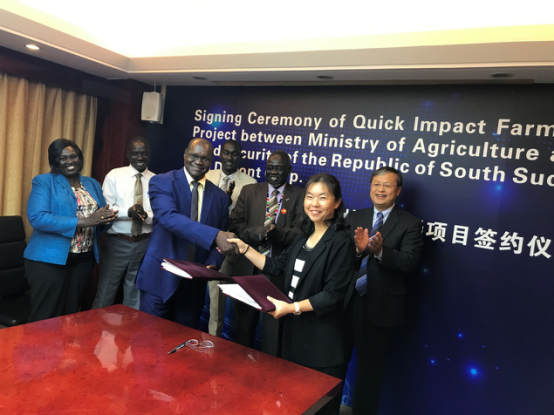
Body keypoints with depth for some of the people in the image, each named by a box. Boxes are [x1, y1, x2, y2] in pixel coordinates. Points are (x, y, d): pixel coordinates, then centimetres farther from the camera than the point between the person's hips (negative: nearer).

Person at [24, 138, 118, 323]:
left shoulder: (92, 184, 13)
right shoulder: (44, 181, -4)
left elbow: (103, 215, 13)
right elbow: (37, 218, -18)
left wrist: (107, 218, -14)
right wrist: (83, 222, -23)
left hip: (84, 259, 5)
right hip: (49, 259, -5)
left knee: (71, 313, 16)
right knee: (45, 316, 2)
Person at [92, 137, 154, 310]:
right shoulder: (114, 175, 0)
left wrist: (147, 216, -21)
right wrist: (127, 211, -23)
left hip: (143, 244, 1)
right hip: (117, 243, -1)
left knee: (135, 295, 15)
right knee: (105, 293, 8)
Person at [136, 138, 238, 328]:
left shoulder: (220, 196, 6)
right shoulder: (162, 182, -7)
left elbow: (221, 238, 10)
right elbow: (168, 217, -25)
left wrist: (211, 265, -11)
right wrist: (215, 235, -36)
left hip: (195, 283, 4)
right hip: (160, 277, -3)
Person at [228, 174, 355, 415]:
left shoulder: (341, 242, -17)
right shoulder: (305, 236, 8)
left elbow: (332, 295, -20)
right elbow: (275, 267, 9)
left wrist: (292, 308, -25)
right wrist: (245, 249, 2)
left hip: (321, 339, -7)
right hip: (294, 330, 7)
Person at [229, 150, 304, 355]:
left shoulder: (299, 196, 2)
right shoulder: (249, 191, 9)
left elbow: (301, 232, -9)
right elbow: (234, 224, 1)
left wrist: (278, 232, -28)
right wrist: (254, 232, -19)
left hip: (279, 271, -2)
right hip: (248, 268, 2)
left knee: (274, 327, 10)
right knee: (243, 322, 16)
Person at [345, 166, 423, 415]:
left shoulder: (410, 224, -4)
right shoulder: (354, 218, 7)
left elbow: (409, 262, -16)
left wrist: (380, 251, -30)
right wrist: (357, 249, -22)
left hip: (380, 307, -3)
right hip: (348, 301, 4)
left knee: (371, 367, 14)